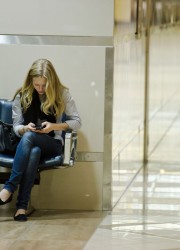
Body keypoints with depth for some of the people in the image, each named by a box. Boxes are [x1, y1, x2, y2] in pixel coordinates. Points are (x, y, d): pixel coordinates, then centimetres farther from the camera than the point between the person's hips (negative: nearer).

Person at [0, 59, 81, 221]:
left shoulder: (62, 94, 0)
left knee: (28, 138, -36)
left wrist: (54, 126, -14)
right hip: (27, 144, 1)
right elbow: (17, 127, 7)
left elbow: (77, 122, 2)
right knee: (33, 151, -39)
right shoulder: (22, 96, 3)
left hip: (52, 144, -1)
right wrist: (26, 128, -16)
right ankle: (22, 205, -46)